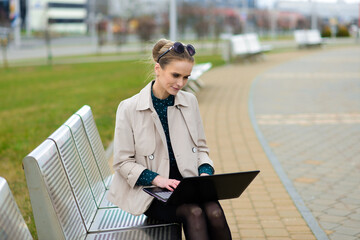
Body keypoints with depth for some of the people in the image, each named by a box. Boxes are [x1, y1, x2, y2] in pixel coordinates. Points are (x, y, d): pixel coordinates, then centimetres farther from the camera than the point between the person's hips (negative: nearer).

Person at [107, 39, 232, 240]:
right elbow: (123, 162, -4)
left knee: (214, 212, -28)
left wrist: (205, 173, -6)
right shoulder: (129, 108, -5)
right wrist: (157, 179, -19)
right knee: (194, 213, -31)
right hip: (150, 191, -3)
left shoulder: (190, 102, 8)